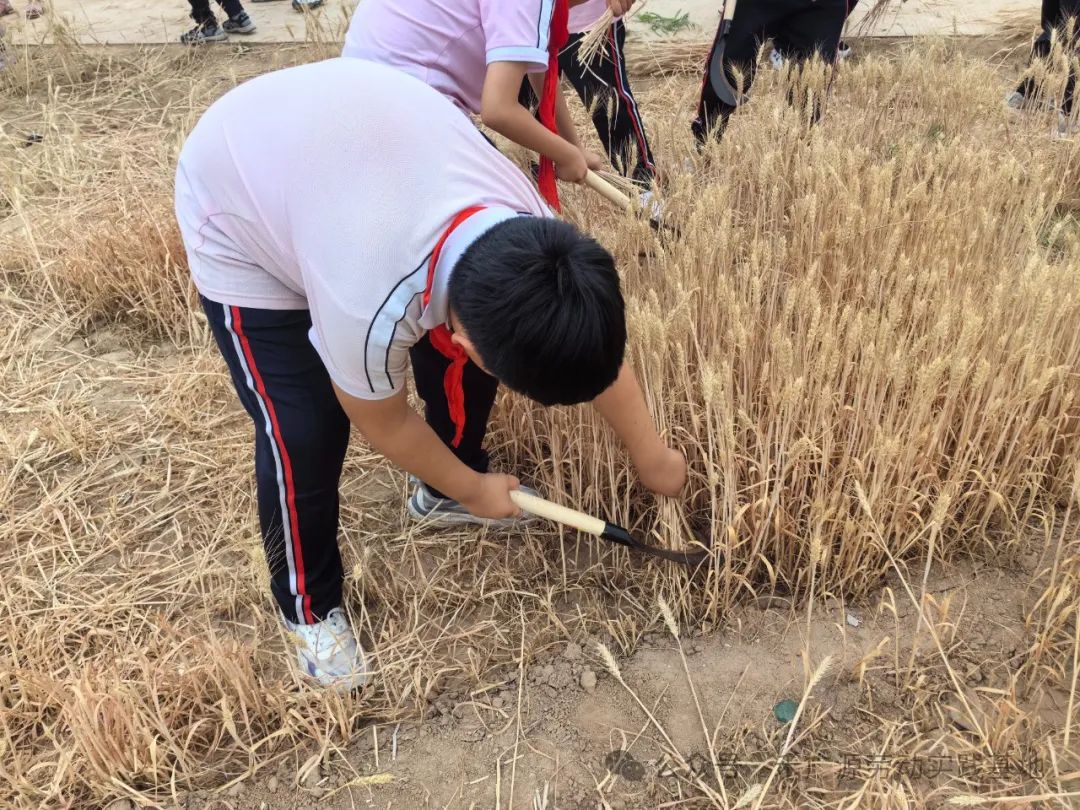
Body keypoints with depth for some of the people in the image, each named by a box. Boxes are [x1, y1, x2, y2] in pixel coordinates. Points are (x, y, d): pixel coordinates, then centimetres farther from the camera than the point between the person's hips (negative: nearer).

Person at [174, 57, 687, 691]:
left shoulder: (528, 224, -25)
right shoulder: (374, 309, -42)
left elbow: (596, 342, -6)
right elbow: (384, 422, -19)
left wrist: (651, 455, 5)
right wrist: (474, 490, -2)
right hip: (237, 196, -5)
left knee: (466, 347, 2)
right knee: (304, 431, -13)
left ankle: (440, 494, 29)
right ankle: (310, 606, 14)